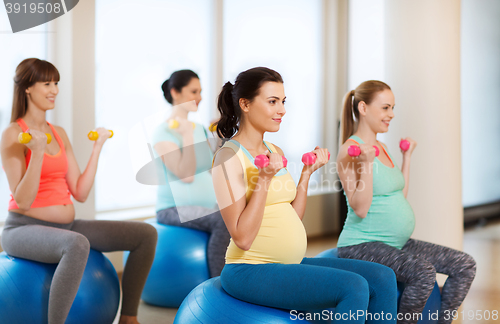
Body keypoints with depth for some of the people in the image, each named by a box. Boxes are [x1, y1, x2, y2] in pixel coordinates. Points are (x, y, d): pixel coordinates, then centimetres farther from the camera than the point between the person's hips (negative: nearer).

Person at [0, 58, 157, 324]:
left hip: (67, 227, 7)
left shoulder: (59, 133, 13)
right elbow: (23, 202, -16)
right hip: (25, 229, -7)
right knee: (77, 244, -41)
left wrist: (97, 147, 10)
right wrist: (37, 152, -25)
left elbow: (80, 193, 8)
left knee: (146, 234, -2)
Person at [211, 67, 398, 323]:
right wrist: (264, 179, -22)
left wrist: (307, 173, 8)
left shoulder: (275, 153, 13)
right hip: (252, 271, -8)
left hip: (291, 264, 8)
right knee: (353, 286, -24)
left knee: (382, 278, -3)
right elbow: (243, 238, -18)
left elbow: (292, 219, 14)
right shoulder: (229, 157, -11)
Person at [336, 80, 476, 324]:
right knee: (423, 272, -33)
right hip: (362, 246, -9)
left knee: (465, 265, 1)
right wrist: (366, 163, -25)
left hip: (397, 243, 9)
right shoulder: (350, 149, -12)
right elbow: (360, 209, -19)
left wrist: (407, 157, 20)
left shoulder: (381, 147, 14)